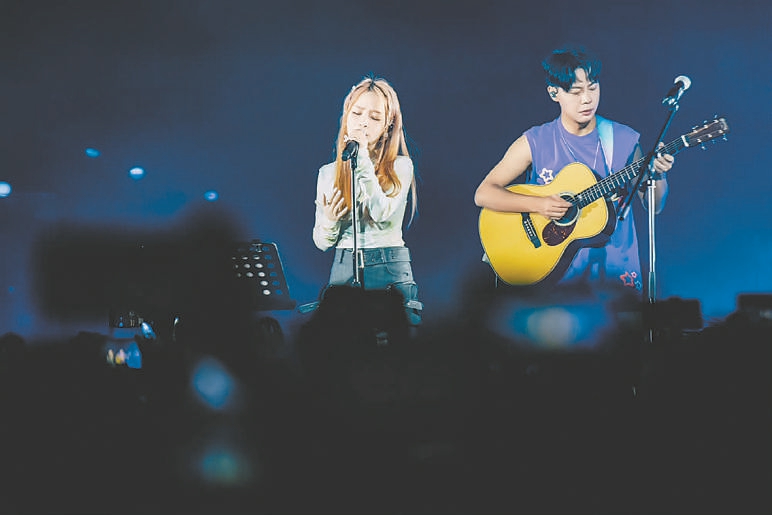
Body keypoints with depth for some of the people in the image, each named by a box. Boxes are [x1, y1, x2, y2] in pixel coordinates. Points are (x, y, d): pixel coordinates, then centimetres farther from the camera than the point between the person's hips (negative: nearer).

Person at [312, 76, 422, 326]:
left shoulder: (400, 166, 3)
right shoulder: (329, 173, 10)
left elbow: (382, 212, -16)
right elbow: (322, 243, 12)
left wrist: (363, 159, -14)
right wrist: (329, 221, -10)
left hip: (391, 270, -2)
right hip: (343, 270, 2)